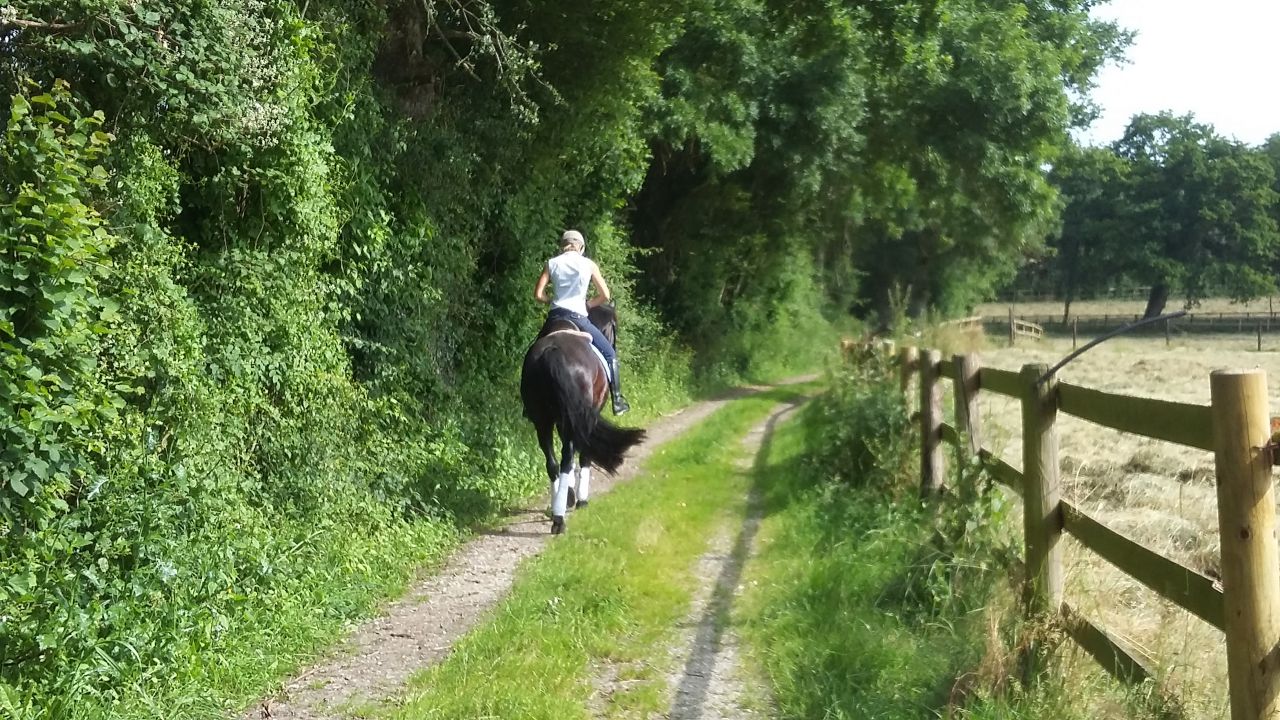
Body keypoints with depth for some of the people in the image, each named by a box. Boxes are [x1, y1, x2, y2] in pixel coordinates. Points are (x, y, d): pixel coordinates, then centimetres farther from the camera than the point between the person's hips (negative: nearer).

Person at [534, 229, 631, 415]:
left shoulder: (552, 264, 7)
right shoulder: (588, 264, 4)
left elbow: (538, 294, 1)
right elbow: (605, 296, 3)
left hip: (555, 316, 2)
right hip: (578, 317, -2)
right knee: (609, 353, 11)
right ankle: (617, 401, 6)